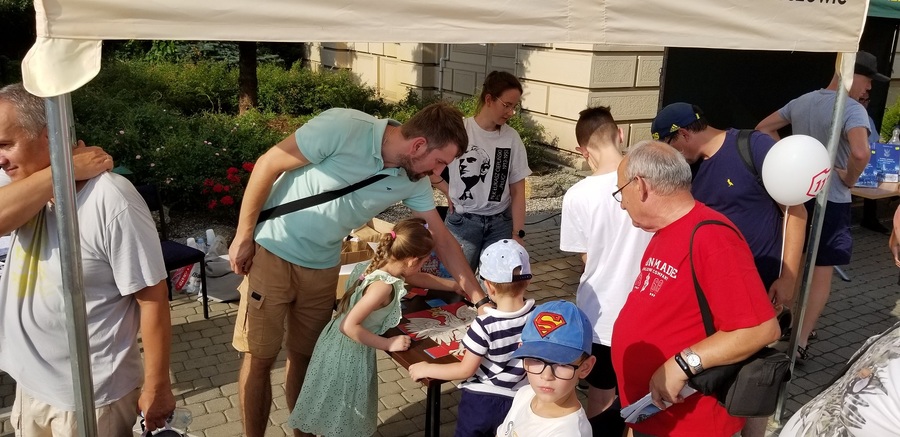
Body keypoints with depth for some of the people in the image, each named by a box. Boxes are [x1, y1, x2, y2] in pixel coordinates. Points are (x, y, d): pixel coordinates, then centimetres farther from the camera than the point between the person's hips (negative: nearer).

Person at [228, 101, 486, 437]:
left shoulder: (414, 181, -8)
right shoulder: (343, 127, -27)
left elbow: (441, 238, 1)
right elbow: (267, 165, -19)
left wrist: (481, 299, 0)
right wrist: (243, 236, -14)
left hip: (323, 266, 5)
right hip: (272, 251, -5)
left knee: (305, 355, 13)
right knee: (259, 356, 2)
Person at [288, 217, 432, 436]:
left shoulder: (372, 265, -4)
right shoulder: (383, 286, -30)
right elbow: (349, 326, -31)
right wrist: (388, 344, -21)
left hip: (339, 345, 8)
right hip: (349, 353, -8)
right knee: (341, 419, 13)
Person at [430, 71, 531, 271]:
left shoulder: (512, 138, -2)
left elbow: (518, 191, 1)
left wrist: (518, 233, -2)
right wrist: (448, 192, -2)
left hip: (500, 224, 2)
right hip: (462, 222, -2)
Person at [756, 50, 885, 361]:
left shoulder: (801, 102, 4)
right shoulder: (852, 110, -18)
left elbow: (763, 128, 13)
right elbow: (861, 152, -36)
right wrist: (849, 179, -16)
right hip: (831, 201, -6)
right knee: (823, 270, 4)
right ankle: (801, 341, 5)